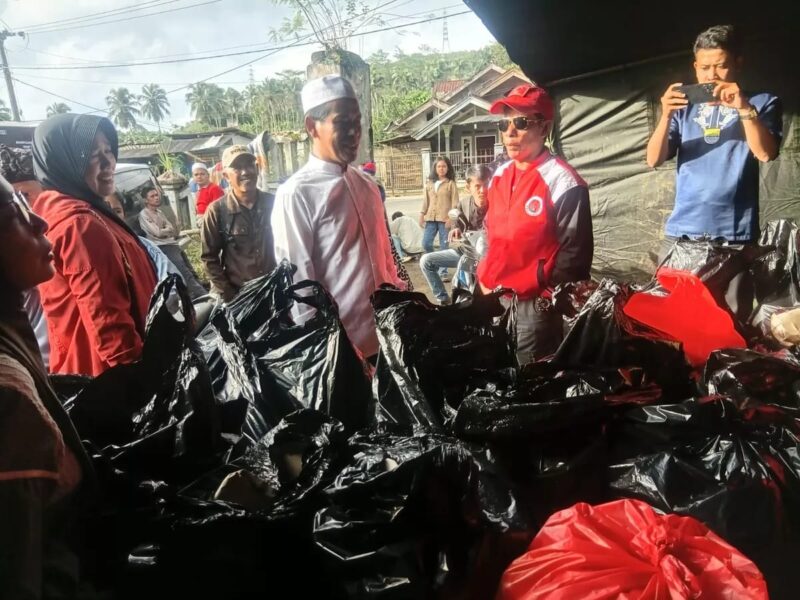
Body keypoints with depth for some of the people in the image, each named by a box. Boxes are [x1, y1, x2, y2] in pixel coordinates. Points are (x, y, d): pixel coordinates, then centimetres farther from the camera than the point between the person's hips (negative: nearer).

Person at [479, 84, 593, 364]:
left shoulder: (562, 183, -14)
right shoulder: (499, 176, 8)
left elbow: (574, 256, -14)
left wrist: (548, 302, -15)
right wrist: (484, 280, 10)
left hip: (534, 308, -7)